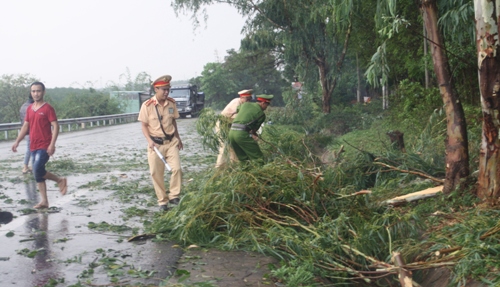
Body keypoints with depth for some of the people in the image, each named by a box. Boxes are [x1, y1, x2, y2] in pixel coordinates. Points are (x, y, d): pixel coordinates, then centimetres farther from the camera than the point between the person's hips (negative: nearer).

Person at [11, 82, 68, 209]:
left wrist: (52, 144, -20)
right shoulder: (29, 109, 11)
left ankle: (60, 180, 5)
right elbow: (25, 126, 18)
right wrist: (17, 141, 11)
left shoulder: (48, 108, -8)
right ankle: (44, 201, 13)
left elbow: (55, 126, -12)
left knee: (38, 170, -19)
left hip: (44, 147, -7)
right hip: (33, 146, 7)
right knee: (38, 174, 7)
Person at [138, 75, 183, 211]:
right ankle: (162, 201, 16)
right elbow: (144, 125, -5)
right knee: (156, 173, 3)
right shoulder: (147, 105, -9)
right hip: (155, 144, -2)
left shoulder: (171, 103, 2)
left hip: (171, 142, 3)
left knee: (177, 168, -11)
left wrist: (178, 138, 17)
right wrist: (149, 141, -18)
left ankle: (174, 196, 5)